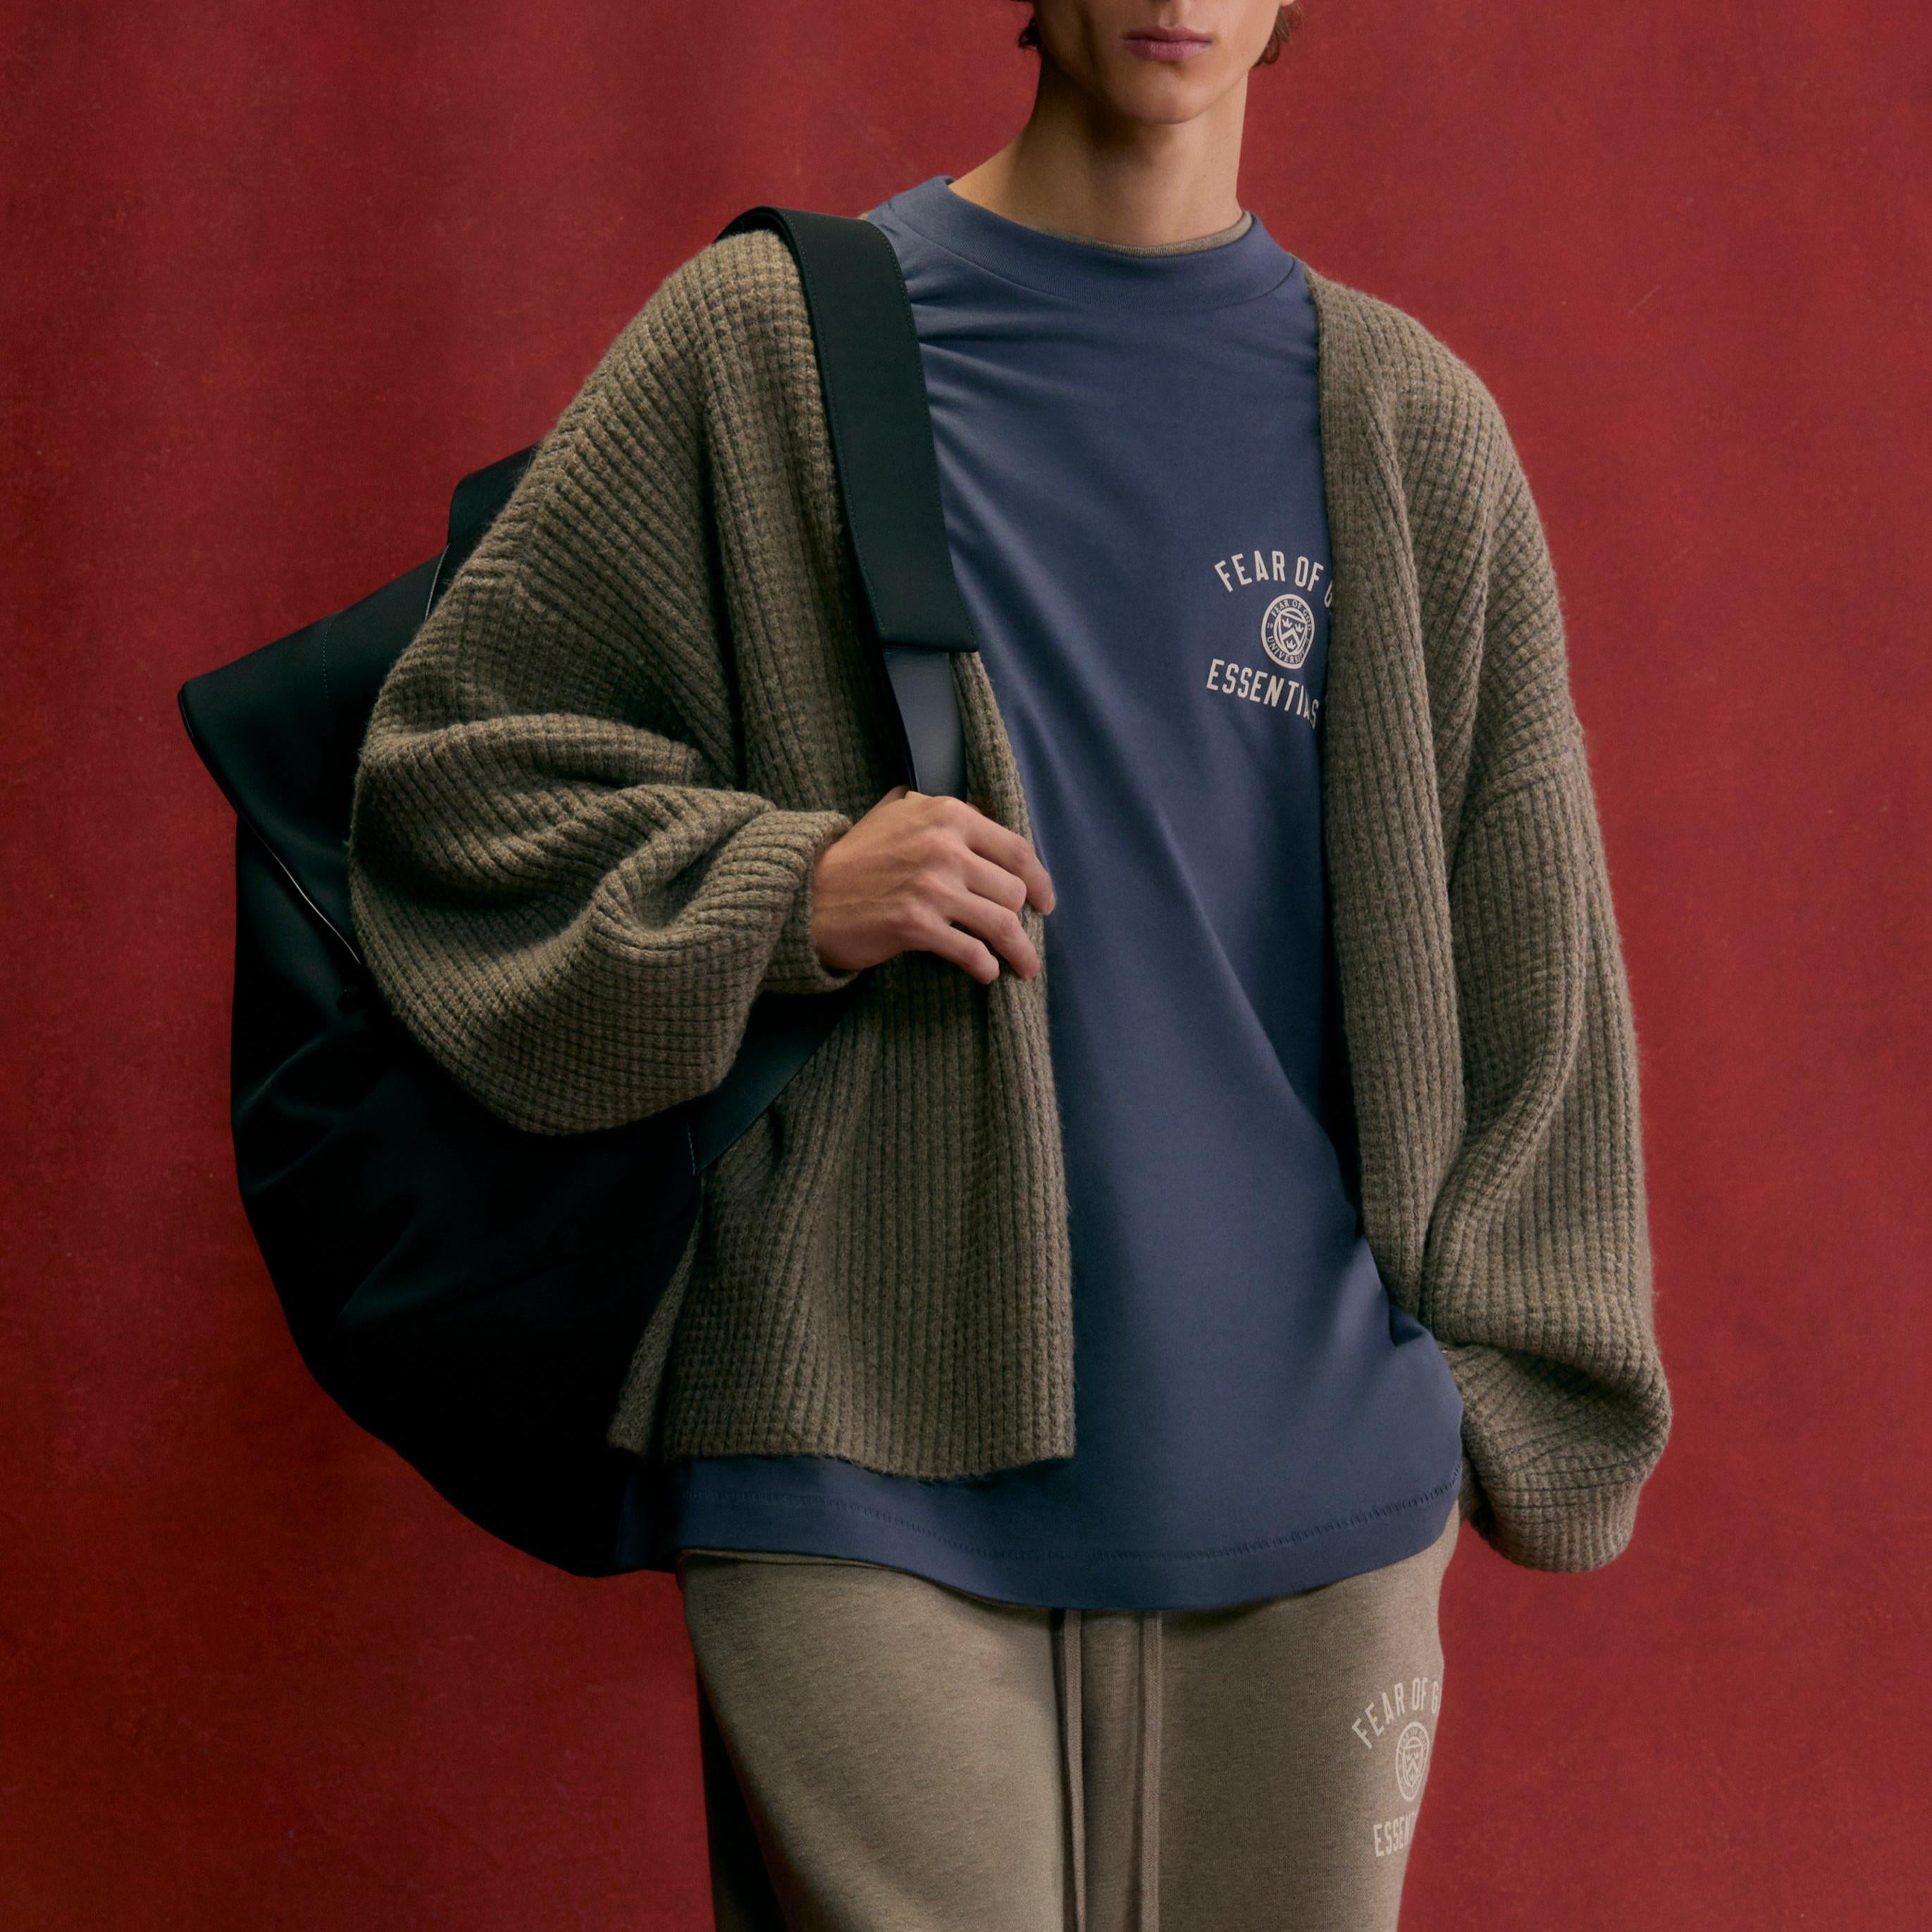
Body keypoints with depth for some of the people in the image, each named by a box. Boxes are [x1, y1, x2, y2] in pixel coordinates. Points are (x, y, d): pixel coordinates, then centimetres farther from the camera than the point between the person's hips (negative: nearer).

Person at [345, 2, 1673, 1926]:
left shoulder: (1412, 427, 8)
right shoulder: (758, 339, 3)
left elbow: (1523, 955, 12)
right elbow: (453, 763, 6)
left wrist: (1523, 1394, 10)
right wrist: (783, 889, -10)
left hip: (1307, 1477, 2)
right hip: (863, 1468, -2)